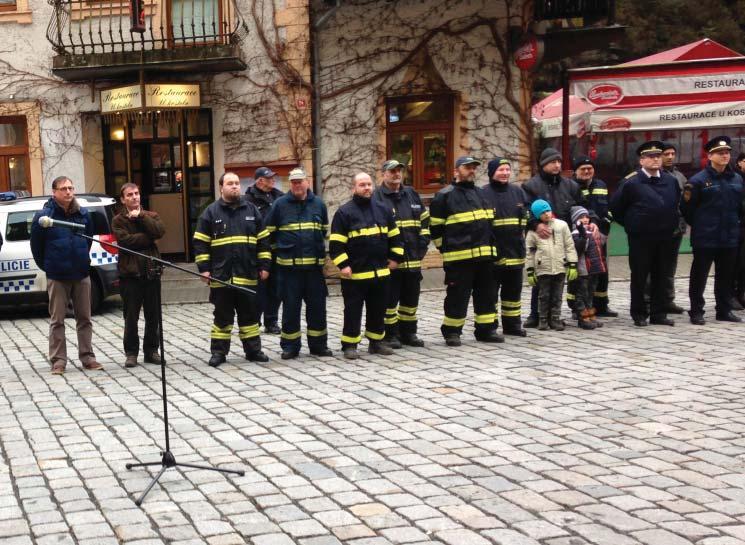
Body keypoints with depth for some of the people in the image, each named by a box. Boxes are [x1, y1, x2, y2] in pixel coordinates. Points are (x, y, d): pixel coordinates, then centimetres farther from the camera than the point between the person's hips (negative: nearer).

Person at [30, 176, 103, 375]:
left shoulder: (82, 214, 3)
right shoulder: (43, 216, -9)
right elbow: (36, 246, -1)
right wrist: (48, 266, 6)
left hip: (81, 275, 3)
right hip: (57, 277, -3)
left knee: (84, 318, 8)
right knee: (57, 320, 3)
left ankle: (87, 357, 16)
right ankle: (58, 360, 8)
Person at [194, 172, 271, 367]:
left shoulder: (252, 210, 10)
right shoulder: (211, 212, 3)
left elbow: (263, 240, 11)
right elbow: (200, 243, 2)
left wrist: (264, 266, 6)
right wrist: (204, 268, -5)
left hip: (248, 275, 2)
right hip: (221, 276, -2)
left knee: (250, 314, 7)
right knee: (222, 316, 5)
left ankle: (253, 350, 15)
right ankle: (218, 351, 12)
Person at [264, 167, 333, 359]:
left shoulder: (318, 204, 8)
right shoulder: (280, 204, 0)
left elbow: (325, 231, 20)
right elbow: (270, 232, 7)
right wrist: (279, 251, 10)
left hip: (314, 265, 2)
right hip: (288, 266, -2)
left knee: (317, 307, 6)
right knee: (290, 308, 3)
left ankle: (318, 344, 17)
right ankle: (290, 346, 11)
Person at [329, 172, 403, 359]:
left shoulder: (383, 210, 10)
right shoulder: (344, 212, -5)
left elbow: (394, 236, 19)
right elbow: (336, 243, -8)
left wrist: (395, 257, 11)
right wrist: (343, 265, -15)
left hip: (381, 272, 5)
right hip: (355, 273, -5)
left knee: (378, 310, 13)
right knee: (353, 311, 1)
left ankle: (376, 342, 24)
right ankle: (349, 345, 9)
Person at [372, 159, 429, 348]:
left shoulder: (412, 195, 15)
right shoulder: (376, 198, -5)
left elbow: (424, 219, 20)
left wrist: (423, 244, 10)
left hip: (413, 259, 6)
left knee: (411, 297, 12)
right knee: (390, 299, -1)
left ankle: (409, 333, 23)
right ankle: (390, 335, 8)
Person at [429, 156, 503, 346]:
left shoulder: (480, 194, 17)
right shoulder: (445, 195, -3)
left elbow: (489, 221, 27)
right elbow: (436, 226, -3)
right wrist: (446, 248, -2)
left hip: (485, 254, 7)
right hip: (459, 257, -7)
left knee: (486, 294, 10)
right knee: (457, 295, -2)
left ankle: (486, 329, 19)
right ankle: (452, 332, 8)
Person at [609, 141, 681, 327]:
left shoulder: (671, 180, 6)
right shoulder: (631, 182, -9)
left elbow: (677, 203, 22)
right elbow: (615, 207, -3)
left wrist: (671, 223, 17)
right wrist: (630, 224, 3)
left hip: (665, 238, 4)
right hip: (640, 238, -4)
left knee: (662, 277, 9)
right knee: (639, 277, 3)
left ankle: (659, 313, 17)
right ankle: (639, 314, 13)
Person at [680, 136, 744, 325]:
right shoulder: (698, 180, -9)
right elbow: (686, 208, -6)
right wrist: (698, 226, 4)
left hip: (730, 238, 5)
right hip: (705, 238, -5)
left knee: (726, 275, 12)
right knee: (699, 275, 2)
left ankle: (724, 310, 22)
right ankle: (696, 311, 10)